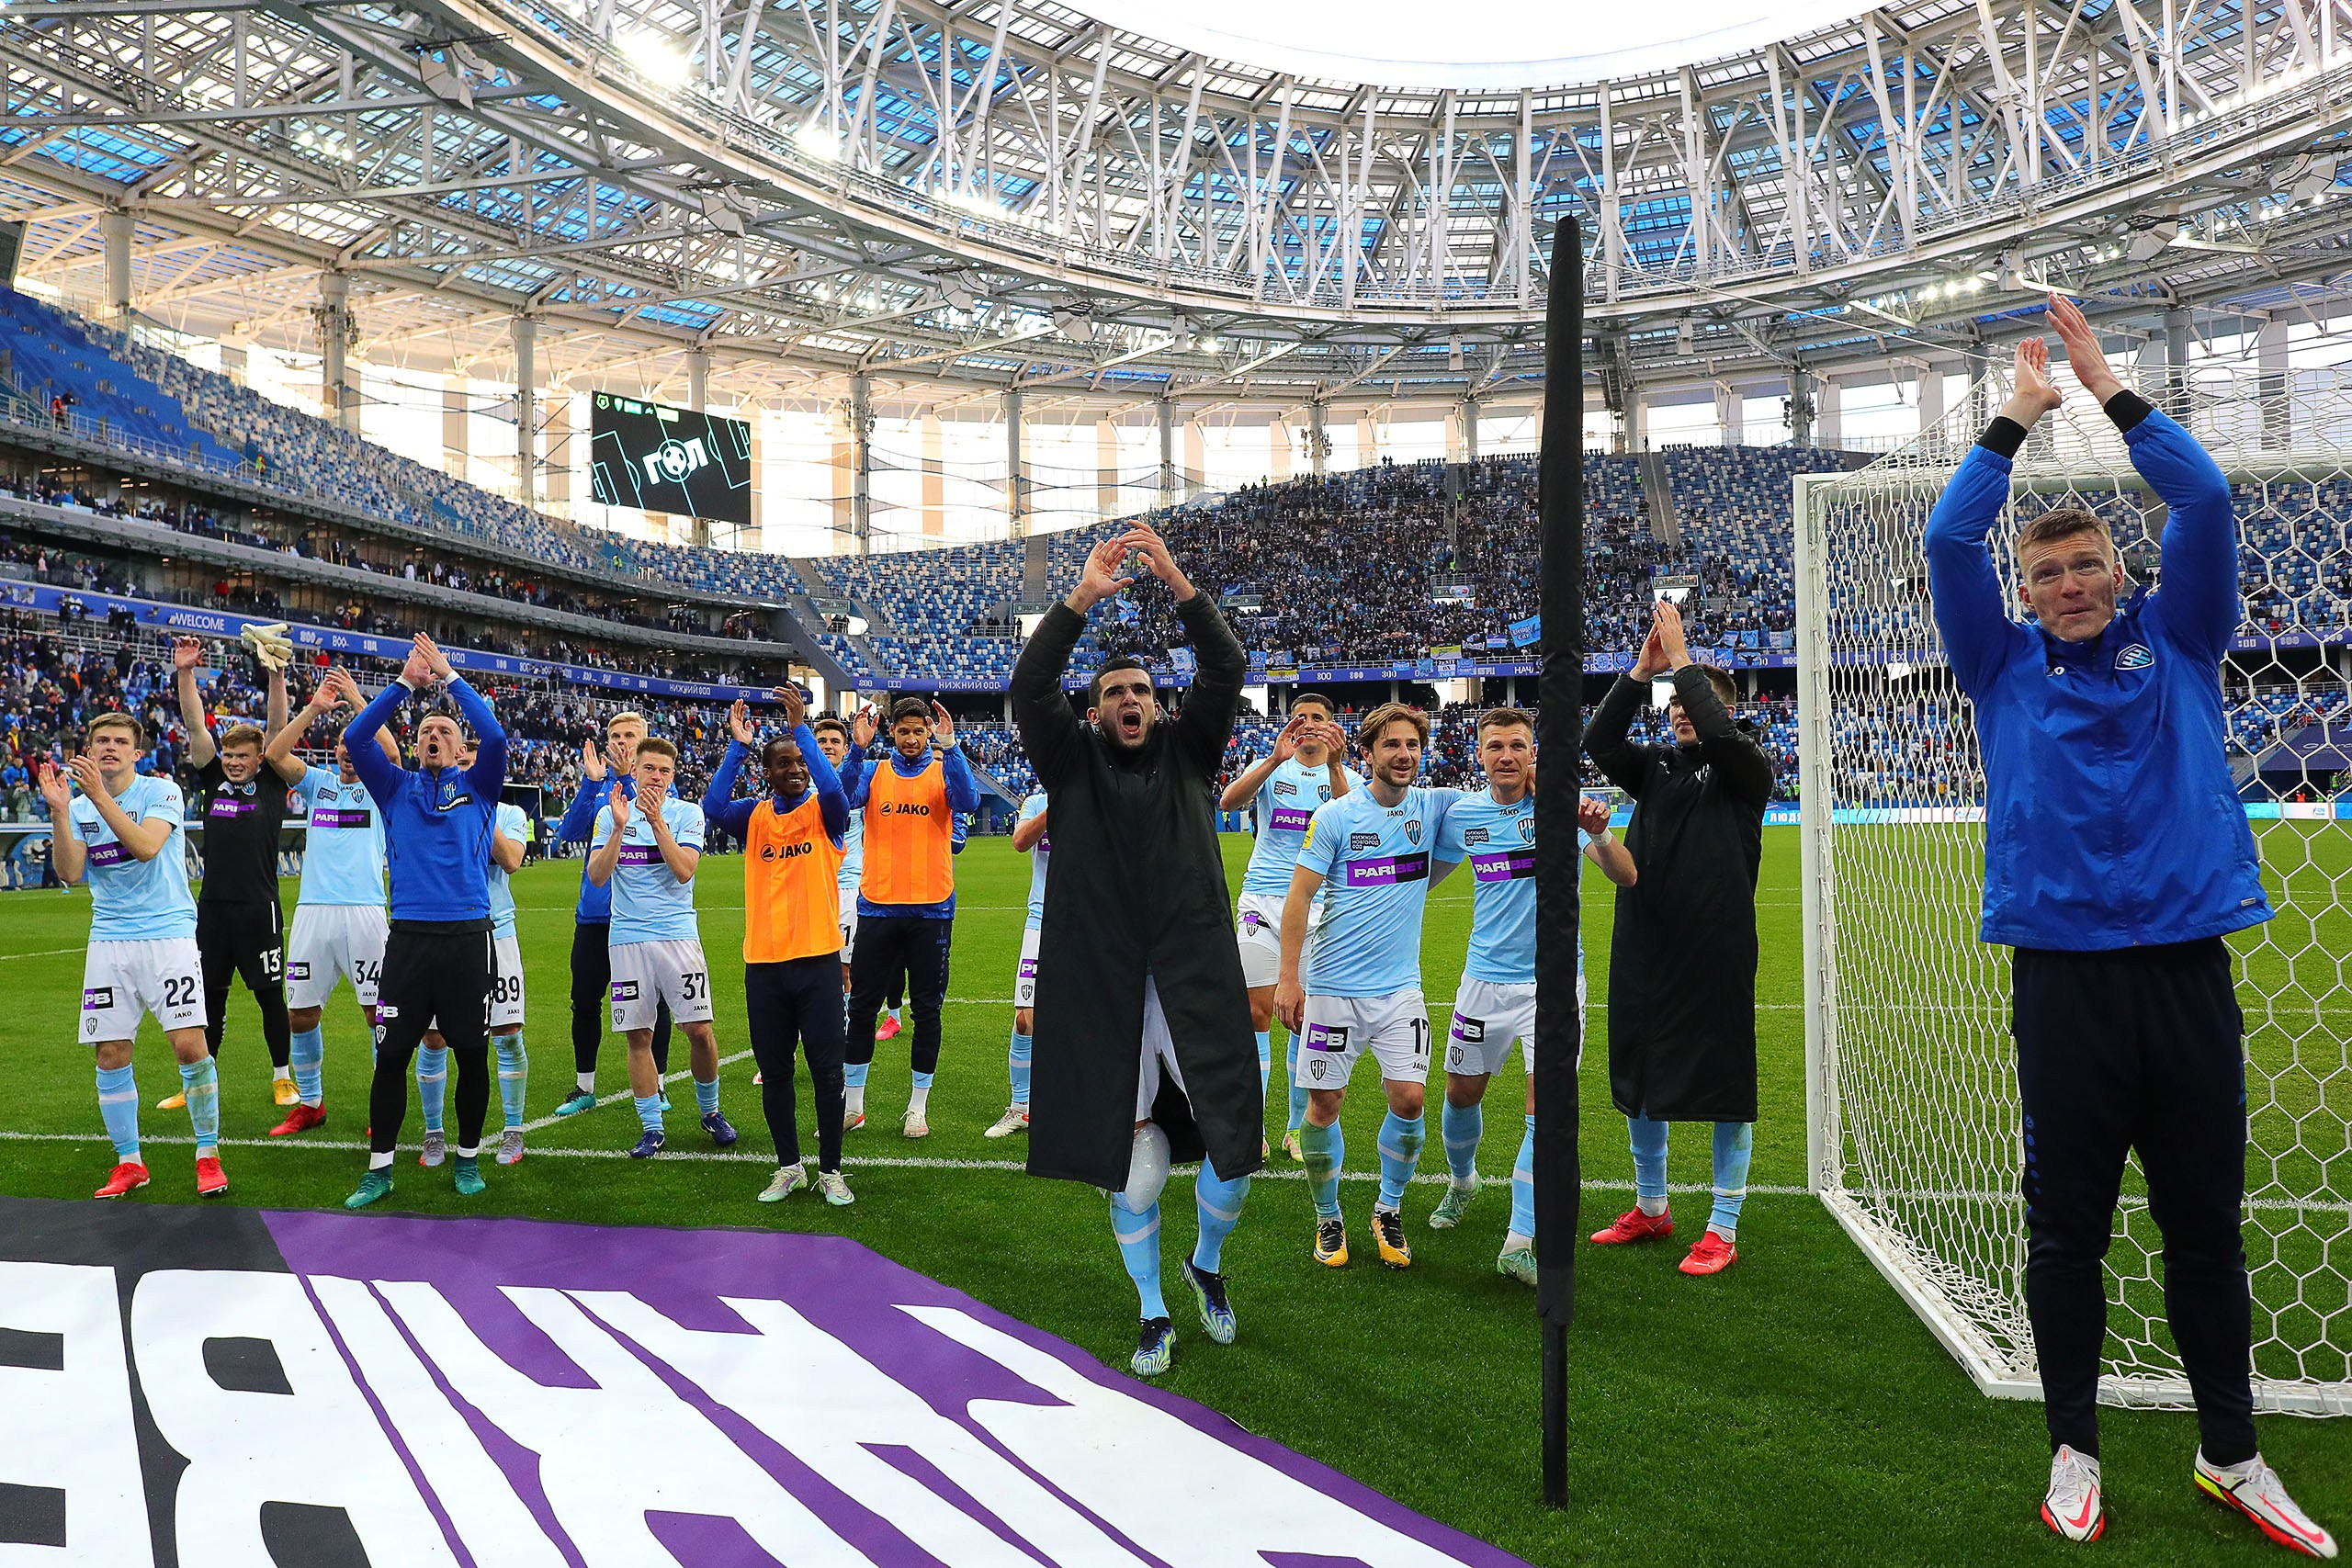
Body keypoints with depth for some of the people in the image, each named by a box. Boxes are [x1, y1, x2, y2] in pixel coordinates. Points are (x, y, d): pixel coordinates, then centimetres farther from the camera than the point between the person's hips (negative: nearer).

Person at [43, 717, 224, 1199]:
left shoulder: (162, 792, -3)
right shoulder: (79, 808, 10)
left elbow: (145, 847, -20)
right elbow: (69, 873, -3)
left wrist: (99, 796, -25)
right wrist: (59, 812, -14)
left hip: (168, 933, -4)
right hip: (108, 940, 4)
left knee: (190, 1046, -12)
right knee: (111, 1056, 3)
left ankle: (208, 1155, 2)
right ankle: (129, 1164, 17)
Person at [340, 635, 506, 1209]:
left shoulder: (477, 786, 8)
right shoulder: (396, 786, 12)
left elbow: (495, 738, -9)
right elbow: (355, 739, -1)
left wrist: (450, 677, -7)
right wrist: (405, 683, -6)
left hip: (468, 938, -1)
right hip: (408, 938, 1)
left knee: (472, 1054, 5)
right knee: (391, 1055, 2)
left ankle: (468, 1158, 22)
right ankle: (379, 1169, 14)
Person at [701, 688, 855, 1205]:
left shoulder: (822, 812, 1)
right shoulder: (753, 816, 8)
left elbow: (834, 789, -22)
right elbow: (713, 806, -11)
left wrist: (800, 727, -22)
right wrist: (738, 745, -13)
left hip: (817, 959, -2)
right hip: (763, 963, 3)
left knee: (826, 1069, 1)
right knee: (774, 1072, 9)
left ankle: (830, 1170, 14)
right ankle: (789, 1167, 24)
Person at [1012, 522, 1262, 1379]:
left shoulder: (1188, 751, 8)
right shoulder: (1073, 763, 6)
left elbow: (1227, 671, -5)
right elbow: (1029, 689, -10)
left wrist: (1178, 584, -14)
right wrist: (1081, 599, -18)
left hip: (1195, 978, 1)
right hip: (1102, 986, -1)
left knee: (1232, 1149, 0)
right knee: (1130, 1169, 4)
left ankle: (1206, 1266, 32)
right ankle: (1154, 1316, 26)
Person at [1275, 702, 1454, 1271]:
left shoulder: (1433, 807, 3)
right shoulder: (1333, 816, -6)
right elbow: (1299, 896, -5)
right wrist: (1287, 978, -10)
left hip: (1401, 989, 2)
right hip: (1334, 989, -2)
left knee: (1408, 1099, -5)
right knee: (1325, 1104, 2)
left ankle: (1388, 1211, 19)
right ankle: (1328, 1219, 23)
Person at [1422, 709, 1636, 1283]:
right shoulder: (1461, 813, -1)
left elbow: (1626, 877, -19)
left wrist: (1598, 833, -38)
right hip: (1485, 978, 3)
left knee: (1547, 1111, -9)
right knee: (1462, 1093, 14)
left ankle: (1519, 1246, -2)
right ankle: (1462, 1181, 45)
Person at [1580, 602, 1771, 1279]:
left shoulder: (1746, 769, -2)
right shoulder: (1655, 766, 11)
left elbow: (1718, 733, -22)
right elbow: (1598, 742, -5)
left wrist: (1681, 658, -15)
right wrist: (1642, 670, -11)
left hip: (1717, 952, -5)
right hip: (1643, 950, 6)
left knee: (1725, 1087, 0)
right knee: (1639, 1081, 13)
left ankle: (1722, 1230, 12)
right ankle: (1650, 1208, 30)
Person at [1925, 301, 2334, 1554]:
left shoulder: (2175, 639, 10)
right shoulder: (2005, 664, 8)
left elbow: (2204, 499, 0)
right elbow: (1949, 540, -1)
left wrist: (2110, 389, 2)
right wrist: (2017, 415, 5)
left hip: (2186, 967, 1)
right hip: (2064, 972, -1)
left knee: (2207, 1225, 11)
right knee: (2067, 1226, 6)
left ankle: (2232, 1456, 25)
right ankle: (2073, 1450, 20)